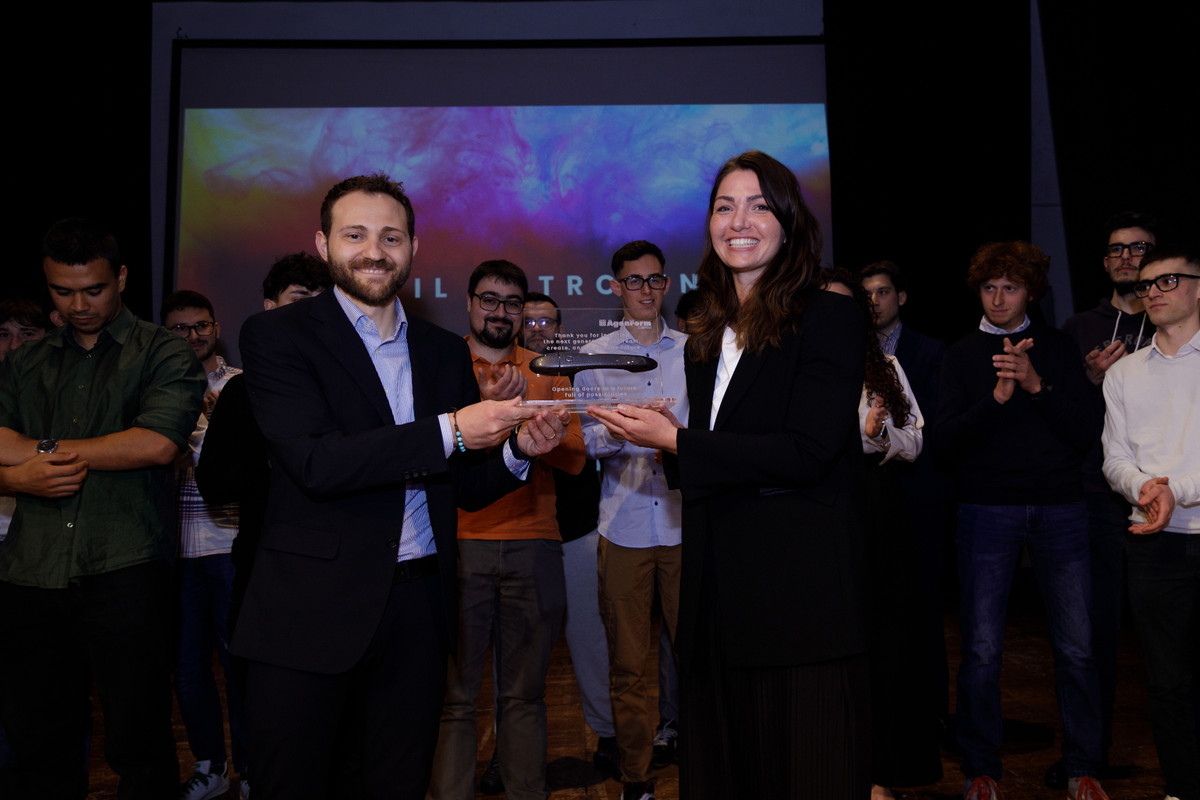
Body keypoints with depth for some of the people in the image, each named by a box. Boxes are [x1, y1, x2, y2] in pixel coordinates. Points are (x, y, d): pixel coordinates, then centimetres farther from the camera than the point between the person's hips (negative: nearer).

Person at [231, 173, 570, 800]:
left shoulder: (444, 351, 12)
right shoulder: (278, 336, -3)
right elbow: (316, 464, -18)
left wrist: (518, 451, -8)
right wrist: (450, 432, -21)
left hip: (418, 609, 5)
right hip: (311, 612, -4)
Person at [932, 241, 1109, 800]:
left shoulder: (1058, 348, 10)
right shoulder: (962, 355, 6)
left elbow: (1087, 431, 1)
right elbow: (944, 441, -4)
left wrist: (1037, 385, -13)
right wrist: (997, 397, -17)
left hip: (1060, 507, 1)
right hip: (987, 508, -1)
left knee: (1076, 648, 4)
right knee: (982, 650, 1)